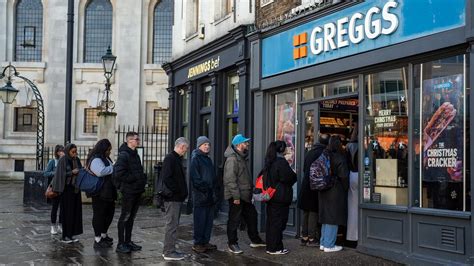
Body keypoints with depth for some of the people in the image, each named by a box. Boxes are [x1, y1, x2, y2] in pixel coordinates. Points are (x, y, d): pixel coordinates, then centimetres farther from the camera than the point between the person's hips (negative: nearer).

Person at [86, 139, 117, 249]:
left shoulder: (106, 159, 17)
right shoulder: (96, 160, -15)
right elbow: (101, 172, -32)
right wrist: (113, 167, -21)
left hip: (108, 193, 10)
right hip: (99, 194, -10)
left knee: (109, 212, 16)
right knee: (99, 215, -3)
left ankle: (104, 235, 31)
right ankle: (98, 240, 5)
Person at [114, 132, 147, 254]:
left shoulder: (135, 154, 15)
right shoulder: (124, 155, -14)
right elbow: (119, 173, -24)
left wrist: (142, 178, 7)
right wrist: (134, 178, -18)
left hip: (137, 191, 9)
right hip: (128, 191, -9)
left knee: (131, 217, 15)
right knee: (125, 217, -1)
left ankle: (128, 241, 24)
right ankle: (121, 244, 6)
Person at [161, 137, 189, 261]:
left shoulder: (177, 158, 17)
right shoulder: (170, 158, -14)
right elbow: (166, 178, -23)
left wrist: (183, 192, 11)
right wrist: (177, 191, -17)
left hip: (177, 198, 10)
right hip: (172, 198, -10)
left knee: (173, 224, 14)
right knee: (171, 224, -5)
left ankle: (169, 250, 21)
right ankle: (169, 252, 0)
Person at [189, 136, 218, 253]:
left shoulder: (208, 159, 19)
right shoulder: (195, 159, -6)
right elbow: (195, 177, -14)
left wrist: (214, 192, 12)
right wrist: (203, 188, -16)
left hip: (210, 195, 8)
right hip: (200, 195, -8)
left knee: (209, 219, 10)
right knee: (200, 220, -4)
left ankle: (205, 242, 18)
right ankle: (197, 243, 3)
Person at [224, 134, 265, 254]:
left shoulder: (242, 157, 14)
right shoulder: (232, 159, -18)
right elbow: (230, 179, -24)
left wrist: (251, 188, 18)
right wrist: (236, 196, -24)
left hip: (245, 195, 10)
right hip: (236, 196, -10)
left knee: (252, 215, 16)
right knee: (234, 220, 0)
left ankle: (255, 240, 28)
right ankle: (232, 244, 11)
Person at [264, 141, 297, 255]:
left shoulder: (269, 162, 11)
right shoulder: (281, 162, -17)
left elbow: (265, 178, 17)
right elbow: (288, 178, -19)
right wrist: (294, 175, 0)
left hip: (271, 196, 9)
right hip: (281, 197, -9)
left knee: (271, 221, 13)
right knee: (278, 222, -2)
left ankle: (270, 246, 21)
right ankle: (275, 248, 3)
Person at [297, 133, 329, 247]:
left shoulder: (310, 152, 11)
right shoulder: (323, 153, -13)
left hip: (306, 186, 7)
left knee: (306, 212, 12)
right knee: (314, 212, -3)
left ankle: (304, 237, 17)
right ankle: (312, 238, 0)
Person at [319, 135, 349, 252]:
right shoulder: (339, 158, -14)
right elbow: (343, 176, -15)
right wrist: (345, 189, 0)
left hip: (323, 192, 7)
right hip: (336, 192, -7)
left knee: (326, 216, 14)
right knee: (333, 218, 0)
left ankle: (323, 243, 21)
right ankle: (329, 245, 3)